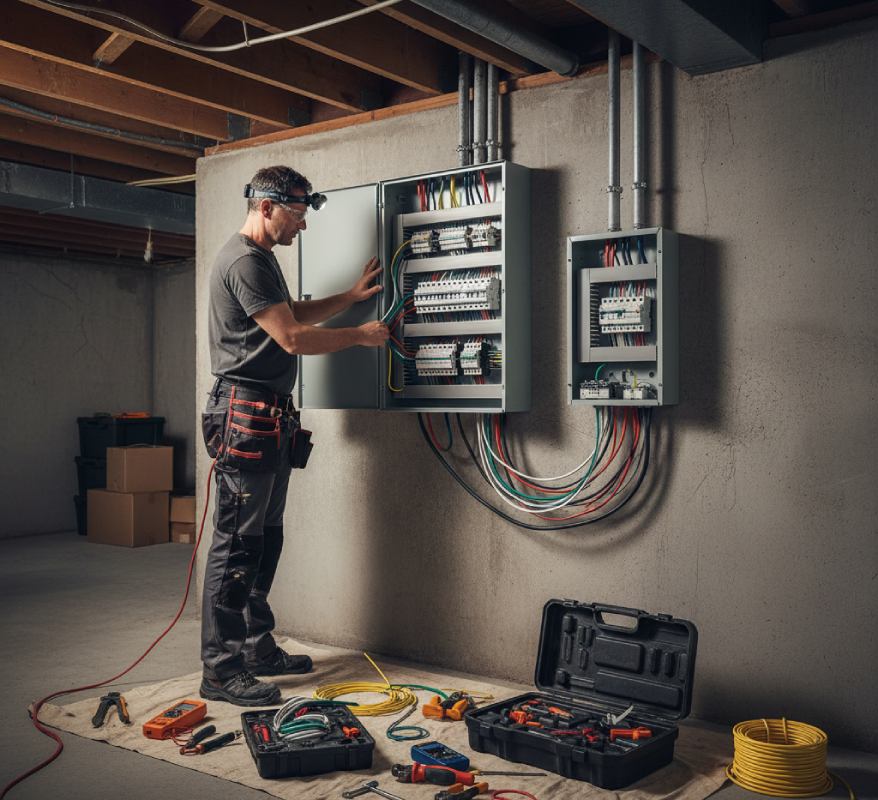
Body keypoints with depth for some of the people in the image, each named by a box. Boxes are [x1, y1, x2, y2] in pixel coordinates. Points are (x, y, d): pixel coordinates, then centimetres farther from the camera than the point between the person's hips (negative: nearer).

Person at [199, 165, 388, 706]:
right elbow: (292, 338, -17)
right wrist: (362, 336, -6)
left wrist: (351, 297, 21)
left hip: (271, 418, 11)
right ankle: (221, 670, -2)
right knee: (237, 543, -8)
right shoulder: (244, 261, -14)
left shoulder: (264, 258, 21)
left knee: (265, 539, 14)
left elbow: (294, 314, 31)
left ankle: (256, 648, 24)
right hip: (246, 414, -11)